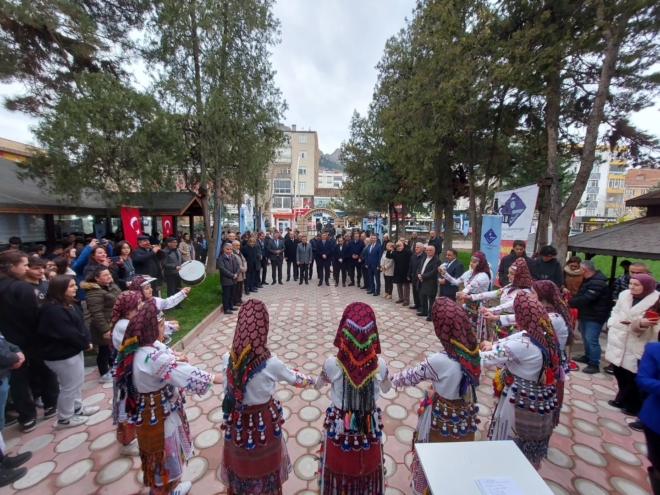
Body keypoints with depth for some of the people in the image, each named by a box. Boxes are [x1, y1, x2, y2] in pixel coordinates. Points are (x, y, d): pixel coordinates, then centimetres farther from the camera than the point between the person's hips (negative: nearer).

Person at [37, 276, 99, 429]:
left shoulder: (70, 305, 5)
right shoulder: (53, 310, -26)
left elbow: (81, 324, 6)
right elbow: (69, 333, -25)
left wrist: (87, 340, -7)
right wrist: (85, 344, -12)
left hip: (74, 350, 10)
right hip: (62, 354, -10)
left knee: (78, 381, 22)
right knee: (70, 386, 6)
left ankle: (78, 408, 39)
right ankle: (64, 419, 25)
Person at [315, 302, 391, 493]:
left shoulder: (332, 364, -27)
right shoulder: (379, 364, -22)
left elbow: (317, 385, -5)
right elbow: (387, 389, 0)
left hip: (339, 424, -1)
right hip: (369, 423, 1)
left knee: (339, 465, 27)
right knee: (367, 464, 29)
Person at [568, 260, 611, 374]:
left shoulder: (597, 283, -22)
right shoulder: (588, 280, 12)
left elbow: (585, 299, -28)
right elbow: (580, 295, 17)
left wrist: (570, 302, -16)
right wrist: (571, 300, 0)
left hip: (595, 316, -10)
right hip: (585, 314, 10)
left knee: (591, 339, -8)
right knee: (586, 338, 19)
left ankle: (594, 364, 0)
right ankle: (588, 357, 32)